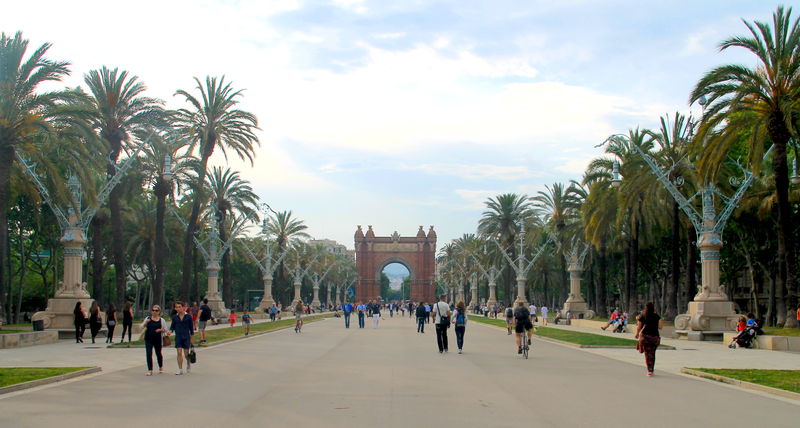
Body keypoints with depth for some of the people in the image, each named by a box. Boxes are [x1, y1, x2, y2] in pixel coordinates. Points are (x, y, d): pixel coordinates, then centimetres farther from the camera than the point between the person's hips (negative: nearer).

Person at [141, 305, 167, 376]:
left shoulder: (162, 320, 2)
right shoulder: (147, 319, 5)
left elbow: (165, 330, 5)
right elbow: (142, 327, 6)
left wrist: (161, 330, -16)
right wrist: (145, 322, -12)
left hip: (158, 340, -1)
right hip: (148, 339, 1)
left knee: (158, 353, 11)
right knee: (148, 354, -7)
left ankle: (161, 367, 36)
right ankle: (150, 370, -2)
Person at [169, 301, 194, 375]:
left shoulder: (188, 316, -2)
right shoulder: (174, 317, 3)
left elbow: (191, 327, 4)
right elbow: (172, 326, 9)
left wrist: (191, 338, 5)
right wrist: (170, 331, -14)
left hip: (186, 336, -1)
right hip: (178, 337, 1)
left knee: (186, 354, 2)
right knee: (179, 353, -6)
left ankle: (188, 364, 33)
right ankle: (180, 369, -2)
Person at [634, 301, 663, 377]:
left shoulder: (642, 316, -1)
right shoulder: (656, 316, 2)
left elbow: (639, 327, 1)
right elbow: (660, 327, 0)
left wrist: (637, 334, 18)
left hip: (645, 336, -2)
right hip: (655, 336, 2)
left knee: (647, 354, 0)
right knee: (652, 354, 15)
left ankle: (649, 371, -10)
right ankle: (652, 369, 19)